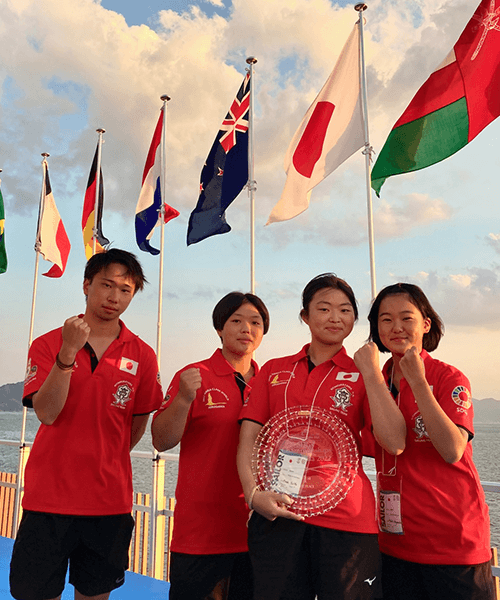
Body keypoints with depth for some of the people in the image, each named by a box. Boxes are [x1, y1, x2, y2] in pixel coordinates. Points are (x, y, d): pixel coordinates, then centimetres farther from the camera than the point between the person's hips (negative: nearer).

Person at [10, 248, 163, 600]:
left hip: (110, 500, 1)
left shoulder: (142, 356, -1)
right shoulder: (48, 345, -2)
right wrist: (68, 353, -24)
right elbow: (46, 413, -15)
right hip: (48, 495, 0)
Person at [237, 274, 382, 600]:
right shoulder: (274, 370, 9)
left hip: (345, 520, -1)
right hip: (277, 512, 2)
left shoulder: (362, 375, 4)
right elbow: (249, 438, 6)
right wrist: (254, 493, -9)